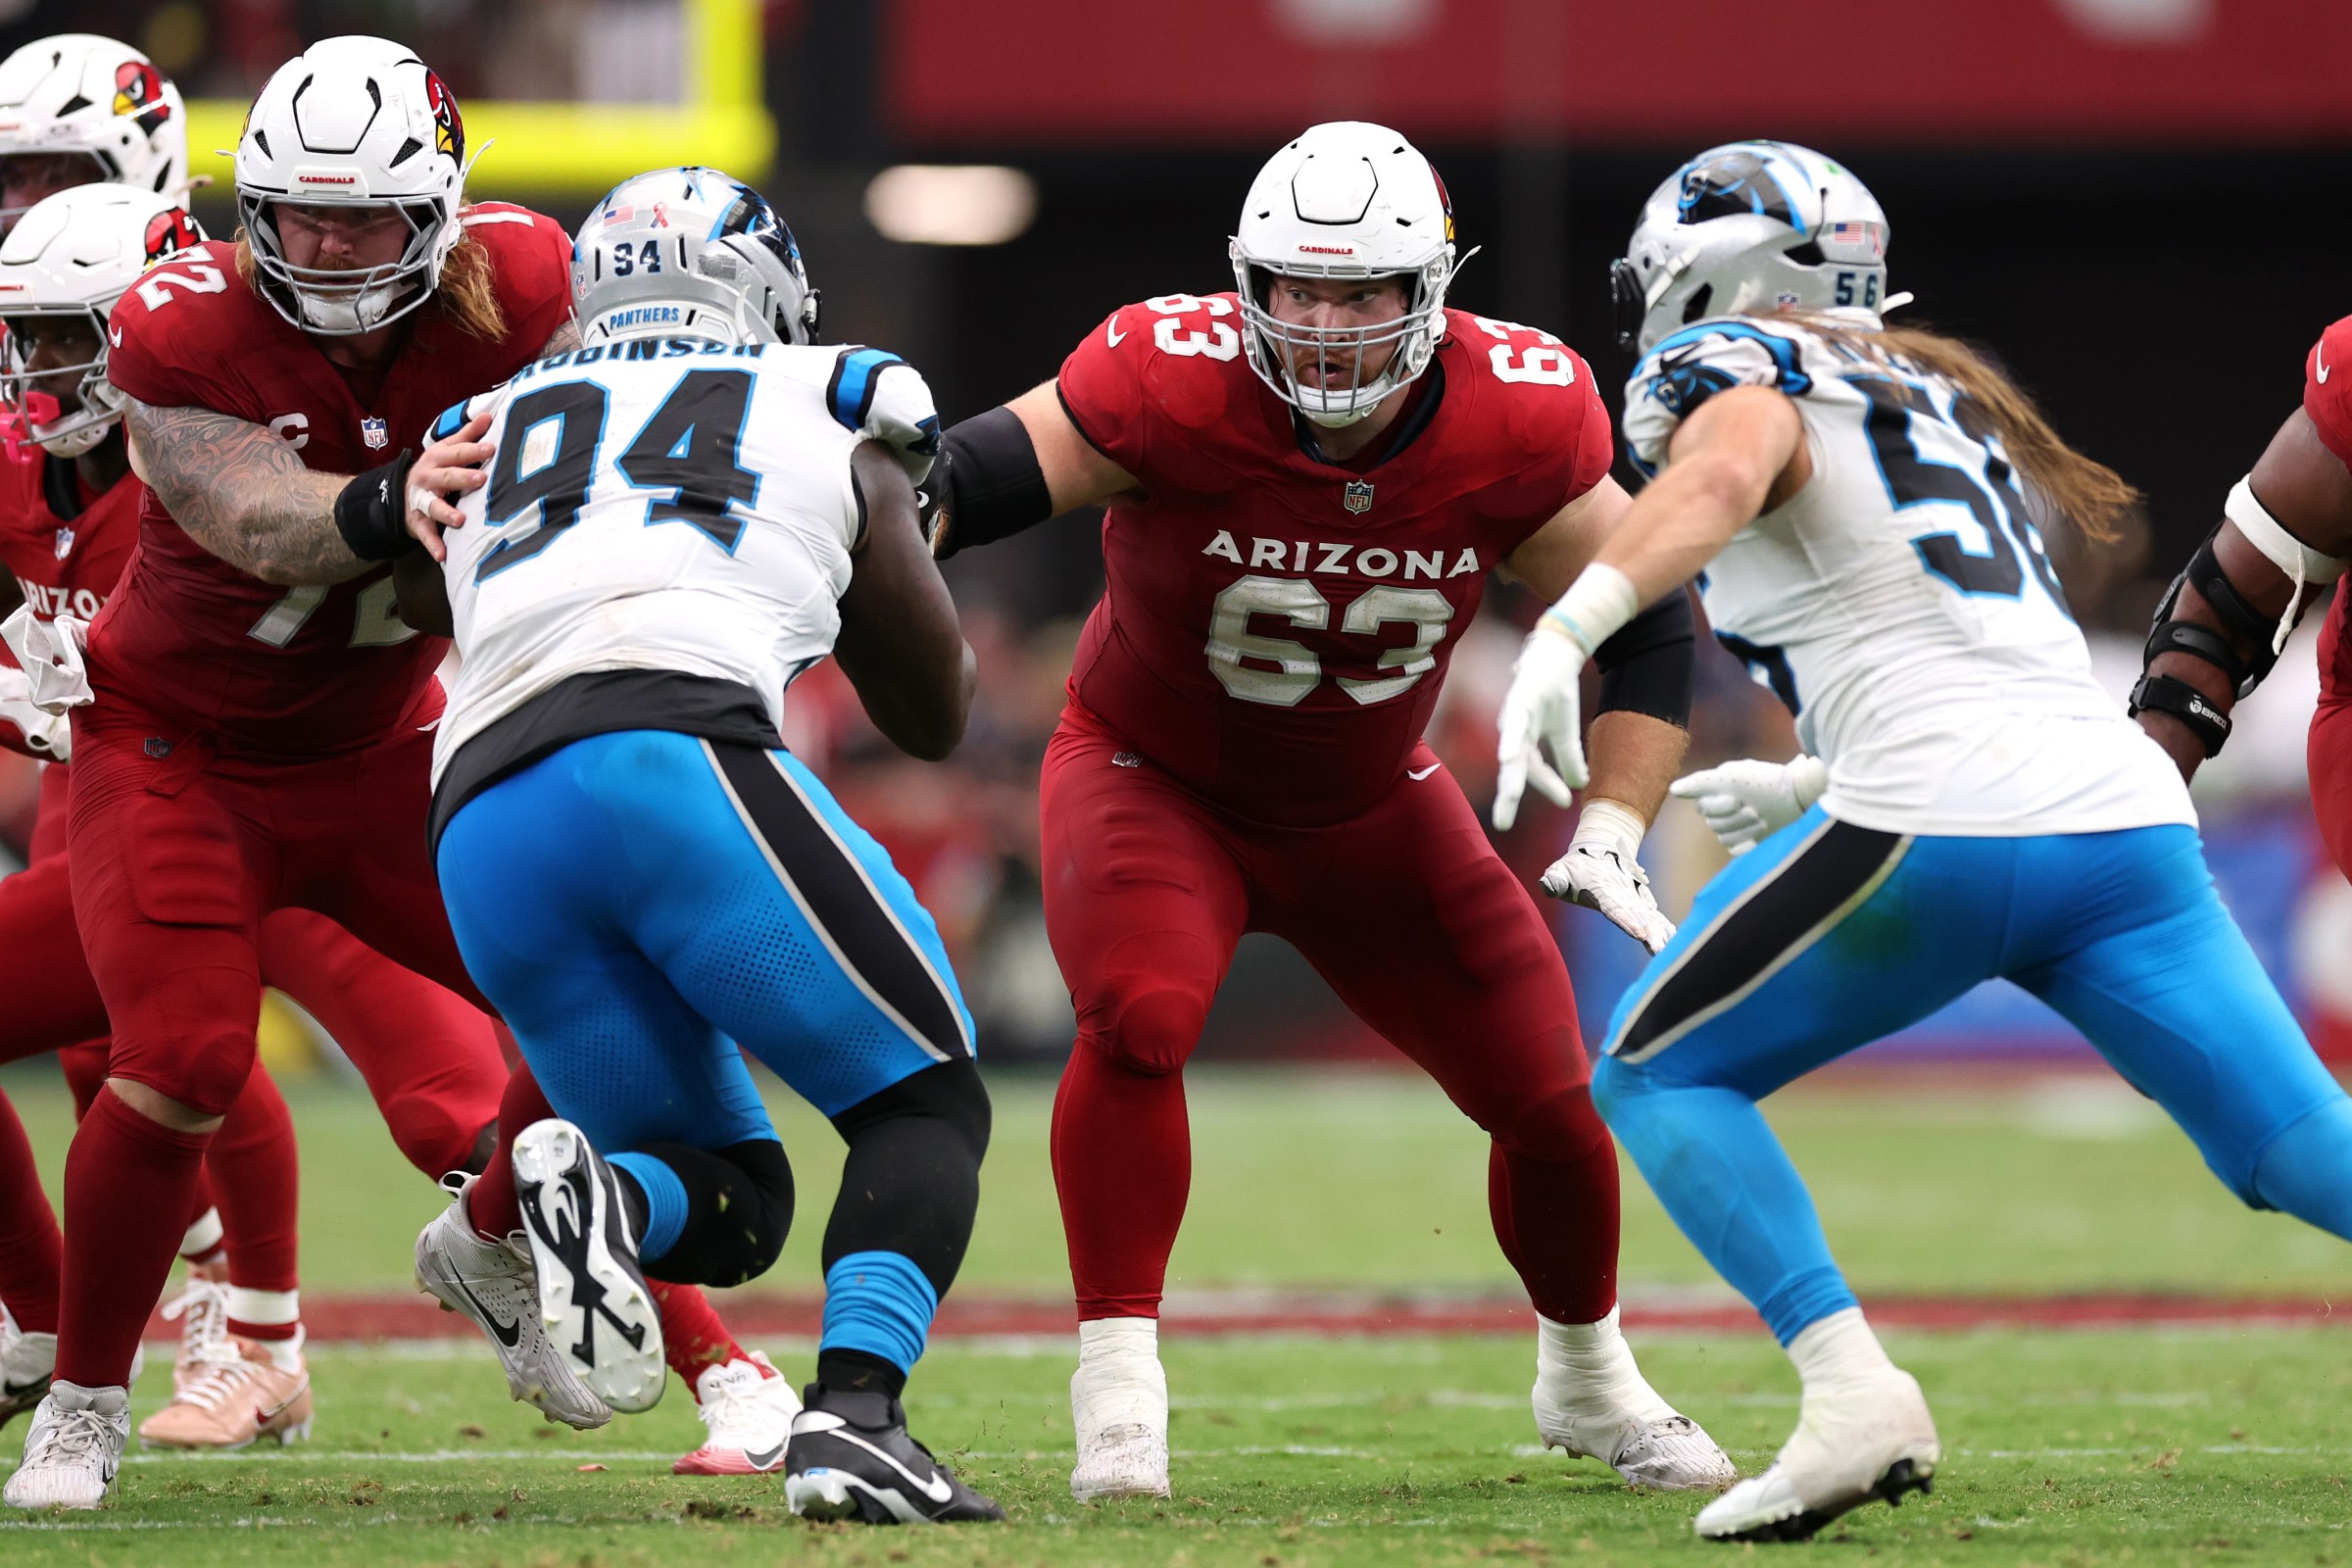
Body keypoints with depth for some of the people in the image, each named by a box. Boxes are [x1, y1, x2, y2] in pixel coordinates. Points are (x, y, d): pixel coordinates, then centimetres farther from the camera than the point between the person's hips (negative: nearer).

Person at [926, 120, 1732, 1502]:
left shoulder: (1517, 418, -21)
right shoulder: (1178, 382, -30)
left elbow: (1646, 621, -8)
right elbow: (970, 483, -28)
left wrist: (1613, 832, -16)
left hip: (1370, 803, 3)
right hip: (1154, 777, -3)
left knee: (1553, 1098, 3)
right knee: (1140, 1023, -32)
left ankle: (1590, 1380, 32)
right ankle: (1117, 1399, -21)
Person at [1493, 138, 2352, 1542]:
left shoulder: (1737, 374, 7)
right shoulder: (1951, 402, 30)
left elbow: (1720, 478, -19)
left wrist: (1569, 629, -31)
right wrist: (1812, 787, 42)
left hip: (1944, 826, -7)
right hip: (2128, 813, 7)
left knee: (1658, 1078, 9)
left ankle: (1853, 1386, -10)